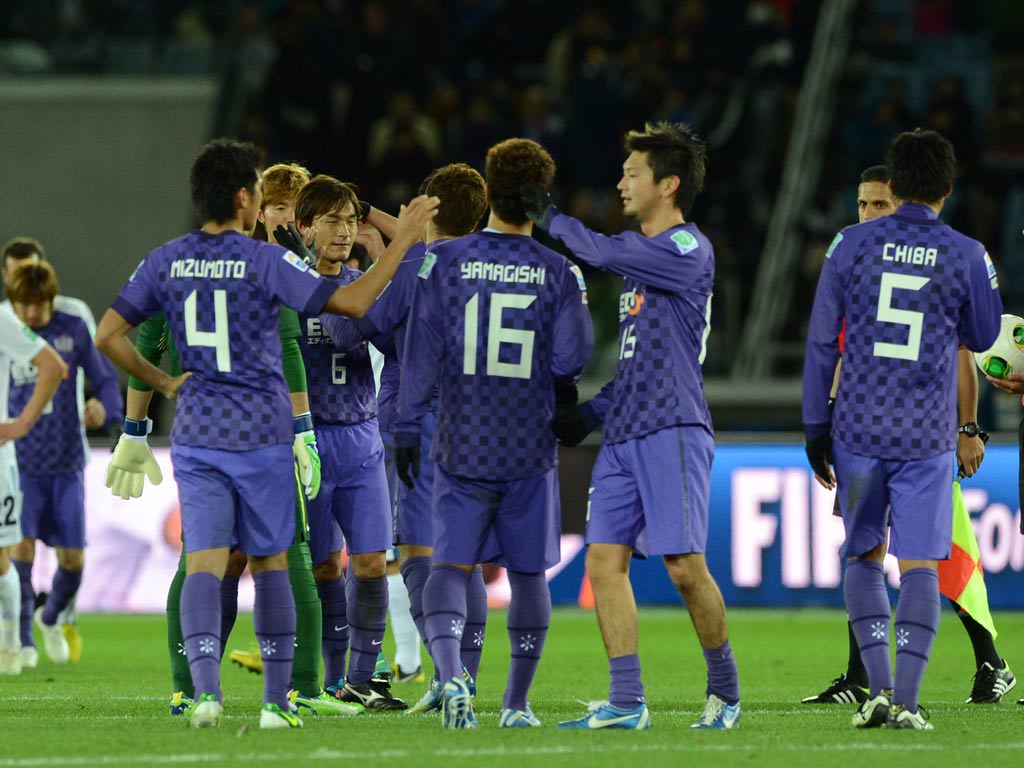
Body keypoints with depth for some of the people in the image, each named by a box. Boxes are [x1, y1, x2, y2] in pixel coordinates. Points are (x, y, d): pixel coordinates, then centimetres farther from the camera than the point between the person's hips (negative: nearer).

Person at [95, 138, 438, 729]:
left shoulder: (165, 262, 3)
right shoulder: (266, 261, -9)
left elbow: (109, 336, 3)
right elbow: (353, 303, -11)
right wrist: (402, 241, -3)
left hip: (197, 433, 2)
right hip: (262, 433, -2)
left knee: (204, 561, -4)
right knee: (271, 563, 10)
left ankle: (206, 689, -24)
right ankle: (277, 699, 10)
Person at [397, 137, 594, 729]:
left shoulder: (444, 261, -4)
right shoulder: (560, 272, -4)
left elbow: (422, 351, -4)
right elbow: (572, 359, -5)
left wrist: (408, 429, 1)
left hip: (462, 446, 0)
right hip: (531, 447, 0)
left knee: (452, 565, 1)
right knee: (528, 573, 12)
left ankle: (450, 673, -24)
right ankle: (518, 702, 16)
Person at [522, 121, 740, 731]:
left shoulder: (690, 251, -8)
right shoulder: (640, 257, 20)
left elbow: (603, 253, -18)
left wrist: (549, 216, -2)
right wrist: (592, 412, 15)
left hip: (673, 430, -9)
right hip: (625, 432, 9)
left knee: (684, 566, -10)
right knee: (605, 559, -1)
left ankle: (725, 688, 8)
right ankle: (627, 703, 0)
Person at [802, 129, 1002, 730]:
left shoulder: (851, 245, 0)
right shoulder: (966, 257, -3)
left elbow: (822, 343, 4)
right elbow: (982, 338, 13)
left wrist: (816, 428, 11)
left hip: (859, 429, 1)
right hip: (928, 435, -1)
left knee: (864, 558, 14)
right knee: (919, 564, 1)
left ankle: (879, 686, 2)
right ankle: (907, 701, -6)